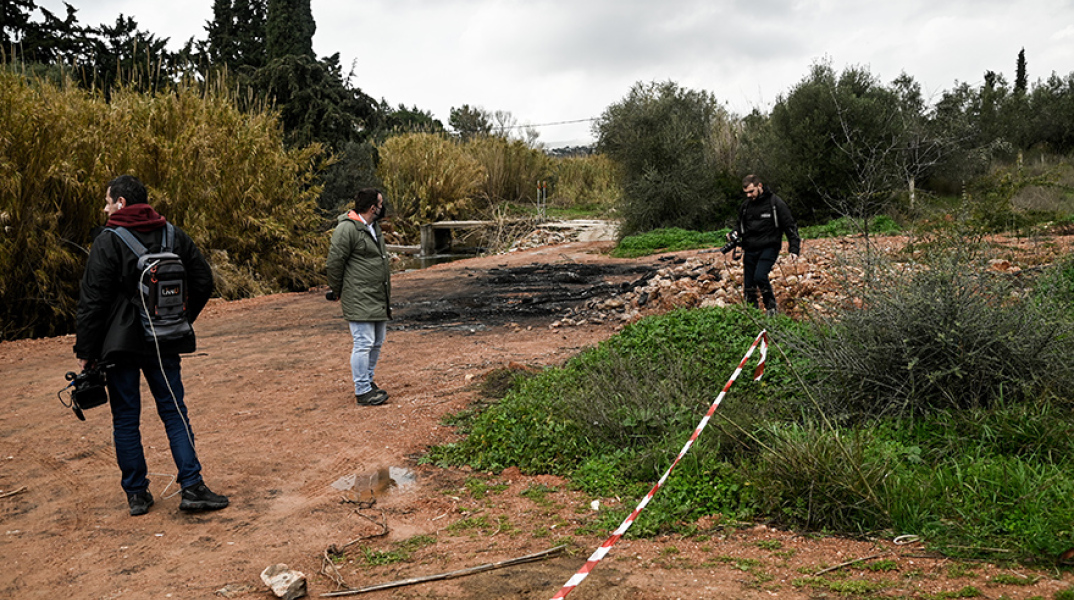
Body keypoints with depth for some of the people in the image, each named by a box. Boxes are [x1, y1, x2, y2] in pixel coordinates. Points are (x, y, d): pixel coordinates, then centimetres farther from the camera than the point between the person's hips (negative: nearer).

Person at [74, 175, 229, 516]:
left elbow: (93, 301, -11)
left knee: (125, 419, 7)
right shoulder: (174, 235, 5)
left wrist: (85, 351, -5)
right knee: (174, 413, 8)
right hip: (165, 344, 4)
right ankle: (192, 488, 3)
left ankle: (137, 494, 13)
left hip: (120, 343, -4)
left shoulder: (108, 241, -10)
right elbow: (203, 281, 7)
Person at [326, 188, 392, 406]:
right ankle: (362, 392, -1)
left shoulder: (374, 226, 15)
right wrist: (337, 291, -2)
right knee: (364, 343, -7)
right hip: (360, 300, -9)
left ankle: (367, 382, 29)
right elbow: (334, 262, -12)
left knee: (376, 343, 15)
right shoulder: (347, 229, -15)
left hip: (378, 298, 9)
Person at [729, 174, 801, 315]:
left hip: (769, 247, -5)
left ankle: (772, 307, -7)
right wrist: (734, 233, 3)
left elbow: (790, 226, -1)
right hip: (750, 249, 5)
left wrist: (794, 249, -7)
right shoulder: (745, 205, 11)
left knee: (760, 276, -25)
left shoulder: (775, 202, -4)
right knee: (748, 285, 4)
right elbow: (740, 224, 26)